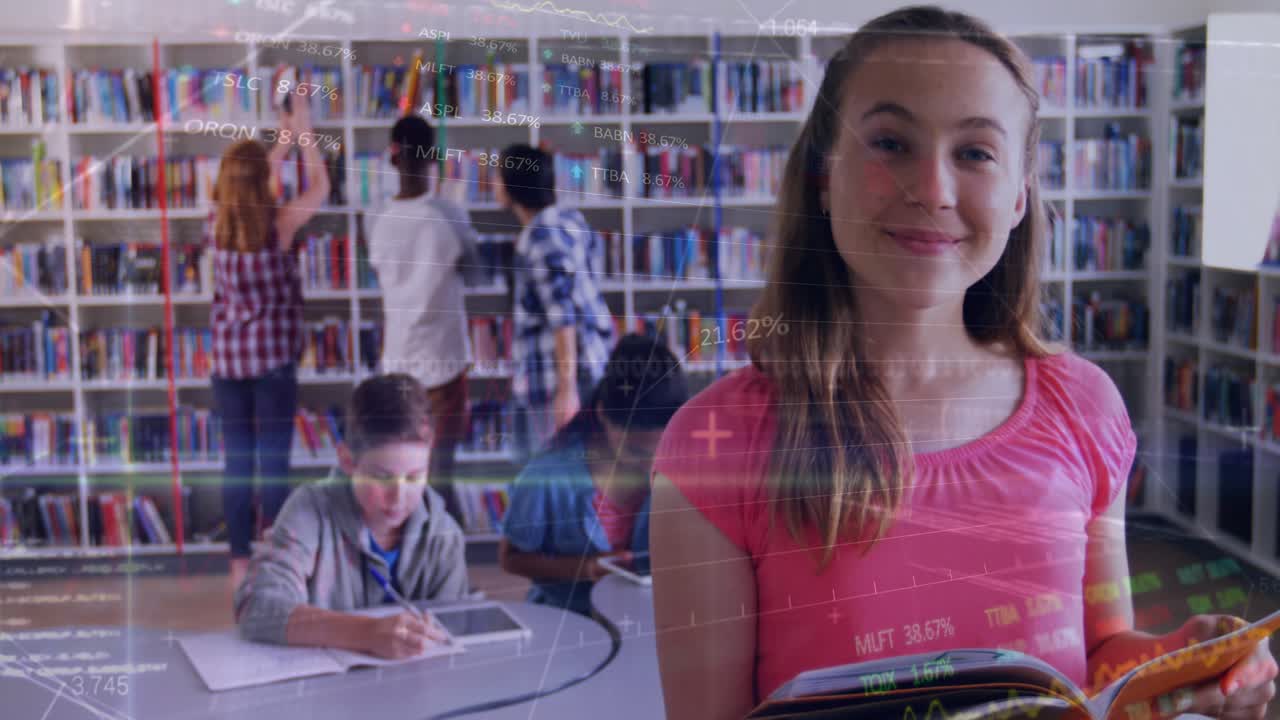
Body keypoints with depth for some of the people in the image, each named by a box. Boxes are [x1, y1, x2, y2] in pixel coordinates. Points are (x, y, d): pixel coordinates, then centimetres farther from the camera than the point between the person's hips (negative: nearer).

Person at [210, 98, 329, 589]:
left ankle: (240, 564, 14)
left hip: (227, 358, 4)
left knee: (236, 462, 9)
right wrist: (304, 131, 12)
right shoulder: (279, 225, -12)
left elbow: (247, 183, 19)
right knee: (273, 462, 1)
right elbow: (320, 187, 3)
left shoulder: (216, 224, 0)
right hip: (273, 356, -4)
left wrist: (283, 139, 25)